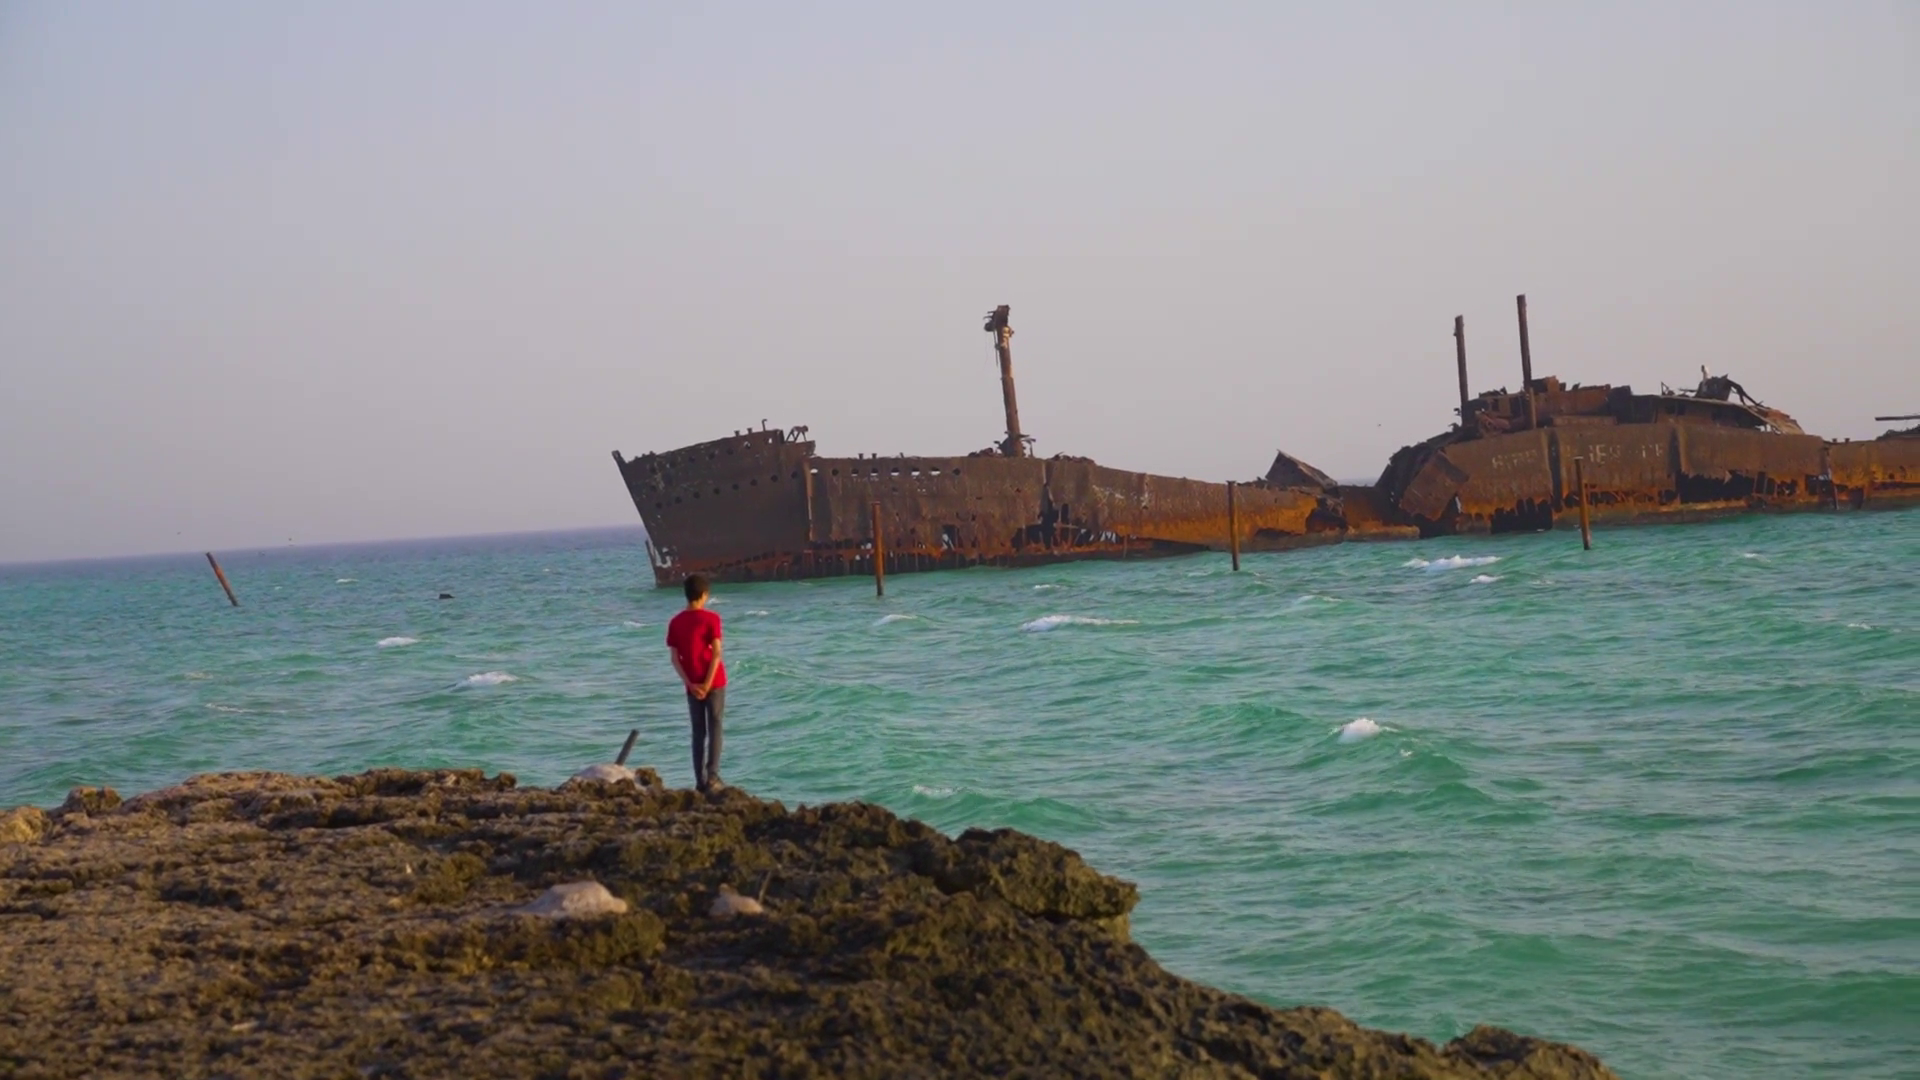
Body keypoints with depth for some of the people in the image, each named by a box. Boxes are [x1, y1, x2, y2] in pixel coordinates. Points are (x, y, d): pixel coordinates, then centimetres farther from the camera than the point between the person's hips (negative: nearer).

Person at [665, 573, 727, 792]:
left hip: (692, 685, 3)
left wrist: (690, 684, -3)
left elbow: (675, 658, -1)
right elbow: (716, 654, -14)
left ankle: (700, 780, 5)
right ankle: (712, 777, -6)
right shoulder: (711, 619, -8)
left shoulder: (675, 622, 3)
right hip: (714, 682, -3)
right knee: (714, 729, 3)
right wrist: (707, 683, -12)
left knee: (698, 732, 9)